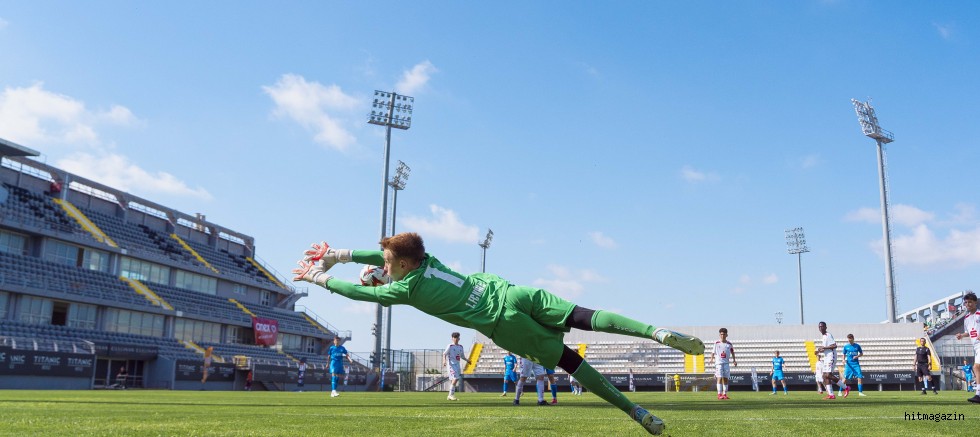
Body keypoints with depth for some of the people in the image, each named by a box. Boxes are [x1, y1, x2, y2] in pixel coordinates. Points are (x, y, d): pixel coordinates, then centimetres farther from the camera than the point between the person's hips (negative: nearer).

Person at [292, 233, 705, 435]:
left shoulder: (406, 289, 0)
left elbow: (358, 291, 11)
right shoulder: (426, 259, 16)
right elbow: (385, 254, 30)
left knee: (570, 361, -1)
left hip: (503, 323, -5)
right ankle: (659, 332, -24)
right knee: (587, 317, -8)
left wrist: (319, 277, 24)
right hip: (512, 292, 5)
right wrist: (339, 254, 32)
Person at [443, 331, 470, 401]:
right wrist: (444, 360, -31)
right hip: (451, 364, -6)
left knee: (452, 380, 8)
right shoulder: (450, 346, -5)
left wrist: (466, 360, 7)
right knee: (455, 378, -18)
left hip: (457, 365, 6)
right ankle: (451, 394, -12)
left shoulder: (460, 347, 15)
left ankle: (450, 396, 14)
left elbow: (462, 356, 25)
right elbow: (444, 354, -13)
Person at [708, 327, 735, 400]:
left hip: (726, 363, 3)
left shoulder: (729, 344, 6)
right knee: (719, 378, -10)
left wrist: (734, 361, 5)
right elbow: (713, 352, 4)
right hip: (718, 362, -3)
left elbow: (732, 352, 15)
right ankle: (719, 394, -10)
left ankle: (725, 394, 11)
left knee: (725, 379, 5)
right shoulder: (716, 343, 1)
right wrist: (711, 360, -10)